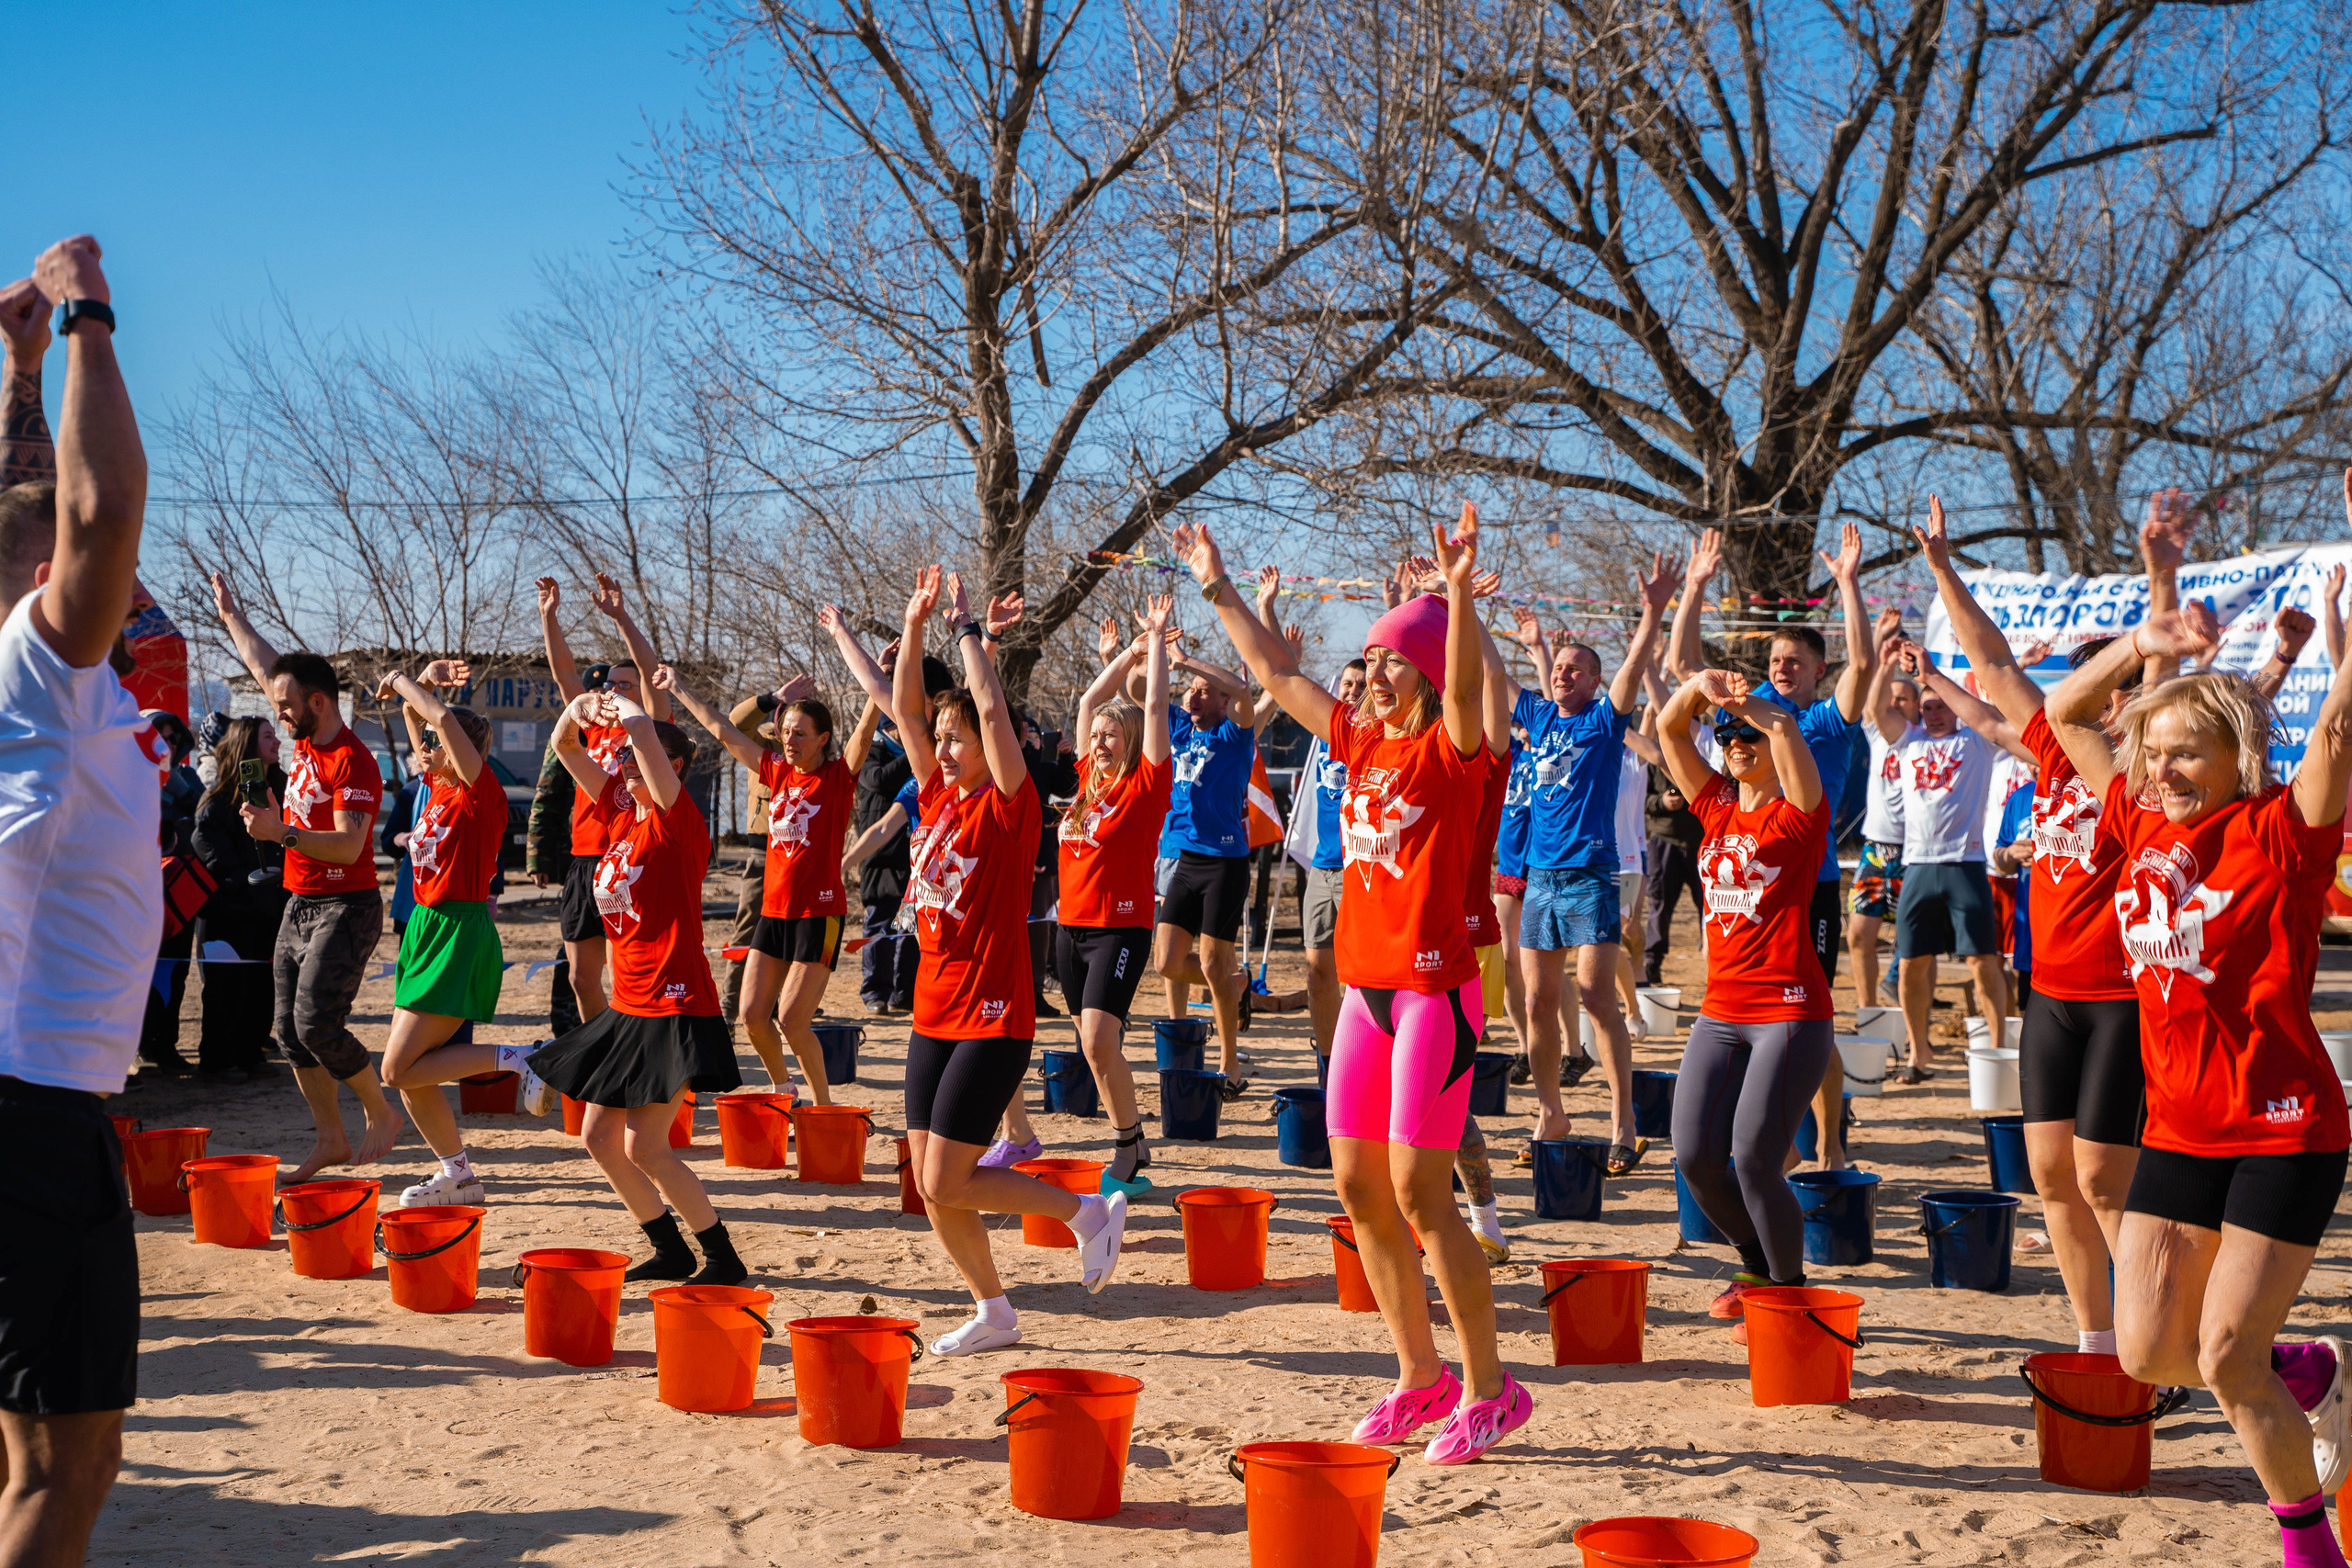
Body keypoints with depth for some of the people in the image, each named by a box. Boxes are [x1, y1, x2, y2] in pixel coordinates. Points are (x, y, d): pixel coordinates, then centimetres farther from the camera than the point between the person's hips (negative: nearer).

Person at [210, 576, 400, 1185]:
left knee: (316, 1022, -17)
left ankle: (381, 1113, 2)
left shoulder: (353, 763, -18)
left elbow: (349, 844, -27)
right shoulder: (306, 737, 7)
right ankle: (330, 1140, 14)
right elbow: (265, 668, 21)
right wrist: (231, 615, 31)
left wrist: (282, 833, -36)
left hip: (346, 908, -9)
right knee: (291, 1031, 7)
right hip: (298, 906, 9)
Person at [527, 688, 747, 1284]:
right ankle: (671, 1250, 23)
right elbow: (566, 747, 13)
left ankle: (724, 1259, 2)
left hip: (674, 1010, -9)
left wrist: (622, 707, -9)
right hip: (628, 1007, 9)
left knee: (644, 1147, -10)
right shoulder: (621, 815, 9)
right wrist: (578, 708, -5)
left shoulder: (679, 821, -13)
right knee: (599, 1136, 11)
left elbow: (643, 732, -28)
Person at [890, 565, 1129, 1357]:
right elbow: (904, 707, 10)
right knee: (930, 1185, 8)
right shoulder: (938, 800, 9)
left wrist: (966, 627, -13)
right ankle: (993, 1312, 22)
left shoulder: (1010, 807, -9)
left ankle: (1089, 1210, 8)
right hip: (934, 1015, 8)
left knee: (948, 1183, -9)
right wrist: (916, 624, 2)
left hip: (992, 1018, -8)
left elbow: (994, 710, -20)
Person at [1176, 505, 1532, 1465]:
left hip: (1434, 989, -8)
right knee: (1357, 1185, 8)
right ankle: (1420, 1379, 20)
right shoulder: (1363, 743, 11)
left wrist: (1458, 592, -44)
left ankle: (1489, 1390, 2)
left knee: (1418, 1190, -9)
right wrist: (1218, 587, 23)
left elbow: (1467, 687, -30)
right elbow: (1277, 673, 20)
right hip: (1366, 988, 8)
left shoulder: (1453, 748, -8)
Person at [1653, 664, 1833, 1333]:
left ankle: (1790, 1289, 9)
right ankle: (1757, 1264, 25)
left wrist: (1736, 698, -16)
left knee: (1753, 1158, -13)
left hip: (1791, 1009, -6)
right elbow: (1668, 730, 8)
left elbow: (1785, 728, -21)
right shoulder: (1716, 807, 13)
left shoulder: (1798, 814, -3)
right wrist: (1698, 686, -9)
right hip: (1721, 1010, 6)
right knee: (1695, 1155, -1)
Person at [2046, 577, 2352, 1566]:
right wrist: (2144, 644, 5)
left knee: (2225, 1359, -7)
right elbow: (2065, 714, 15)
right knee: (2149, 1354, 6)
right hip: (2179, 1132, 6)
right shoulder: (2143, 827, 6)